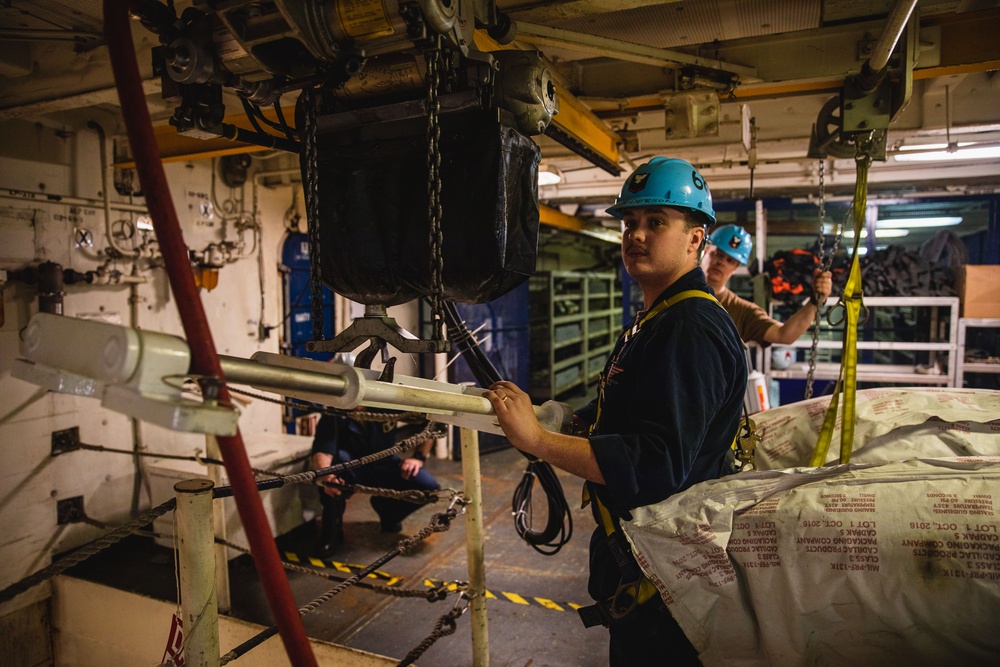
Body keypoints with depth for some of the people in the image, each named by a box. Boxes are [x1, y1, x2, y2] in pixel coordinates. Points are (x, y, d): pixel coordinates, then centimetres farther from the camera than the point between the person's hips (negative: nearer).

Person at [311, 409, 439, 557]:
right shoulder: (333, 417, -24)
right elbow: (322, 452, -37)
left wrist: (419, 457, -16)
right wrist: (326, 477, -58)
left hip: (384, 466, 2)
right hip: (353, 471, -1)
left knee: (429, 487, -22)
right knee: (336, 459, -35)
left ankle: (386, 508, 10)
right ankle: (332, 530, -17)